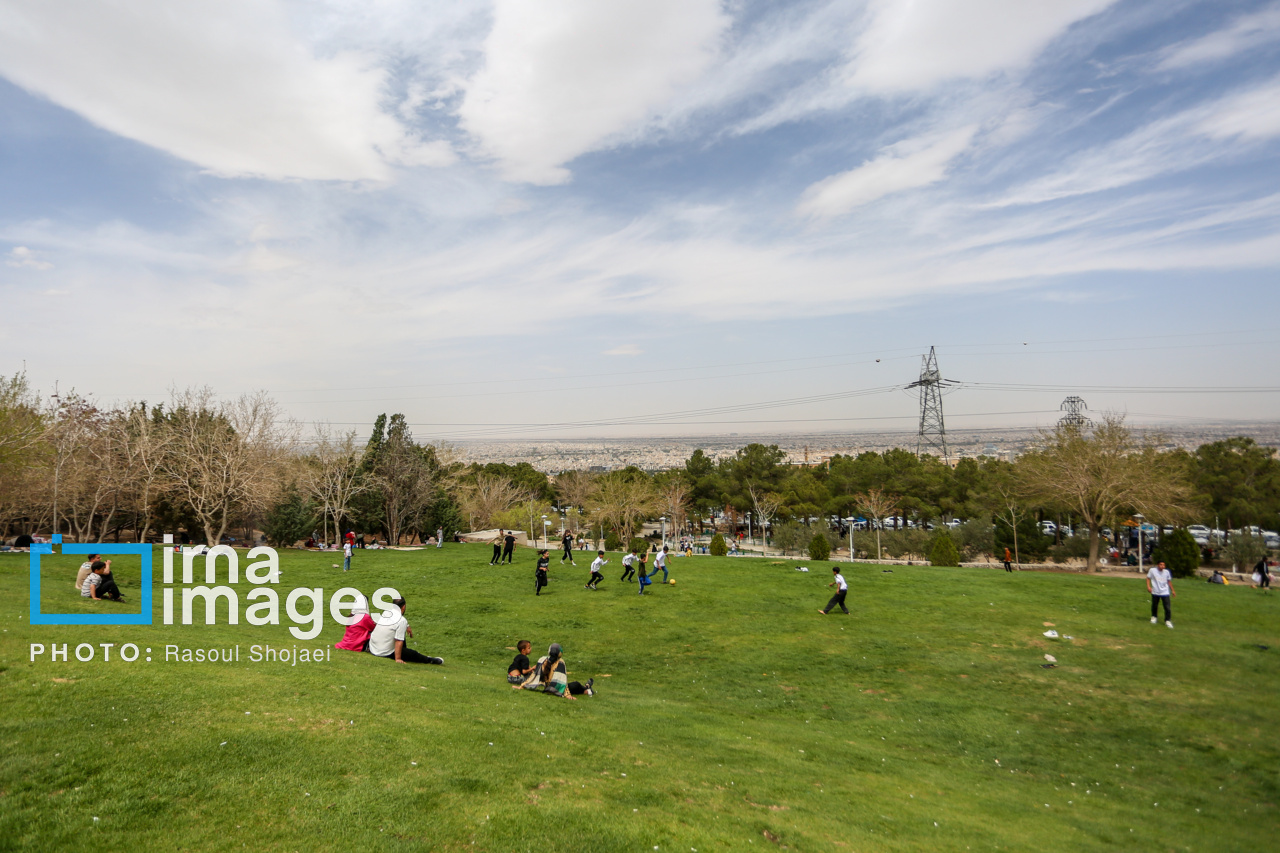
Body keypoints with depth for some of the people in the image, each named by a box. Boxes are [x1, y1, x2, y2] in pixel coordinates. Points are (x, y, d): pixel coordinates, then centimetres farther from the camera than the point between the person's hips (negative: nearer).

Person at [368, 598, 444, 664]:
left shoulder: (386, 612, 1)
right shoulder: (402, 621, -22)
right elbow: (398, 642, -22)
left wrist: (406, 627, 35)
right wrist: (397, 659, -17)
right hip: (385, 654, -8)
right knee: (413, 653, 9)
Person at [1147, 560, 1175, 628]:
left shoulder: (1166, 572, 1)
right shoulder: (1152, 570, -6)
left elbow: (1169, 581, 13)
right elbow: (1148, 578, 2)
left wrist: (1172, 590, 15)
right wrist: (1148, 586, -10)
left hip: (1165, 592, 1)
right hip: (1155, 592, -1)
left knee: (1167, 607, -5)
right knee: (1154, 606, 12)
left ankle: (1168, 620, 7)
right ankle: (1153, 617, 35)